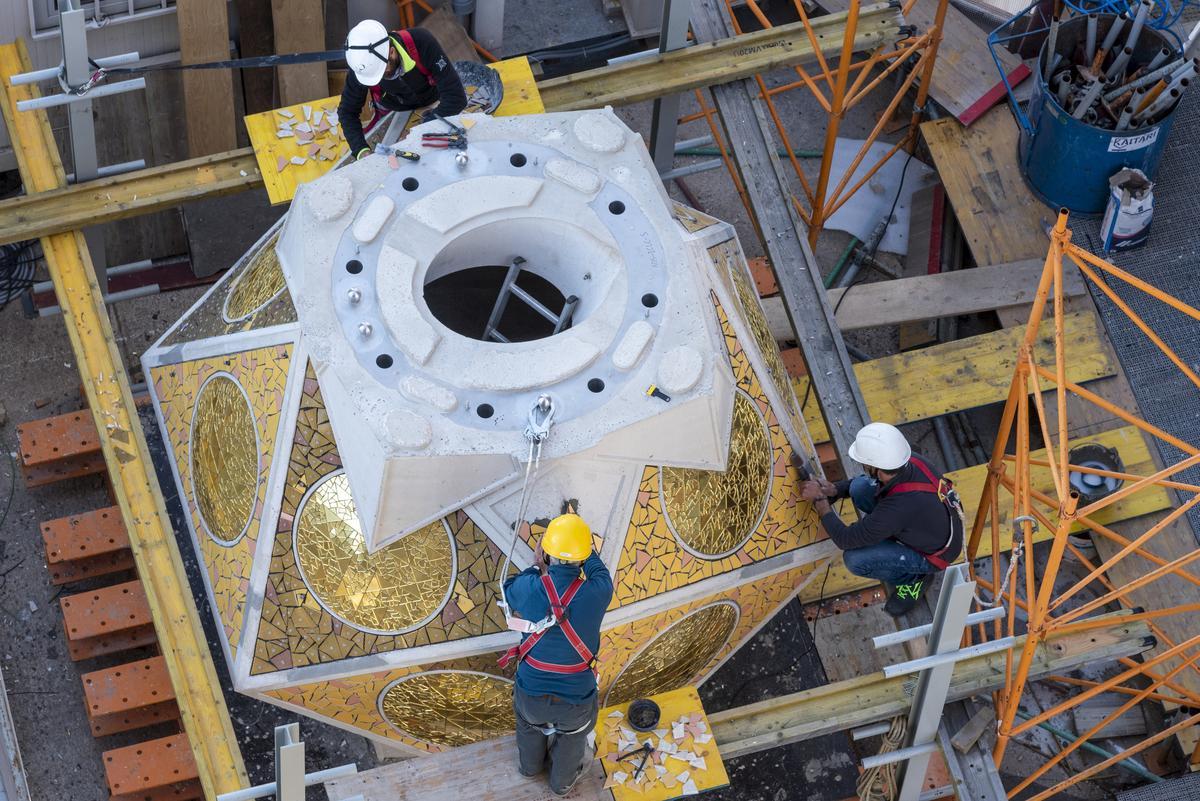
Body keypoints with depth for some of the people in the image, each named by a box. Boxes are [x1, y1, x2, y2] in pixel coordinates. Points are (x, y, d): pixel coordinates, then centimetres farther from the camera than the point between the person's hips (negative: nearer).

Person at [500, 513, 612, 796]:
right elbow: (600, 574, 1)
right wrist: (587, 551, 18)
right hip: (575, 699, -1)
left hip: (531, 692, 1)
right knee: (572, 736, 33)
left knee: (530, 724, 36)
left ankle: (530, 764, 64)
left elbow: (509, 593, 2)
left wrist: (535, 567, 11)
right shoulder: (597, 593, -26)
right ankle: (563, 781, 59)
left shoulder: (529, 588, -25)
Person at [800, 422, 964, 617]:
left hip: (934, 553, -7)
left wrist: (820, 500, -18)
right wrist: (834, 489, -8)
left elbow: (845, 540, -28)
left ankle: (912, 578, 5)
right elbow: (871, 479, 6)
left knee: (854, 559, -21)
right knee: (860, 487, -6)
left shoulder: (897, 507, -42)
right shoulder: (912, 462, -20)